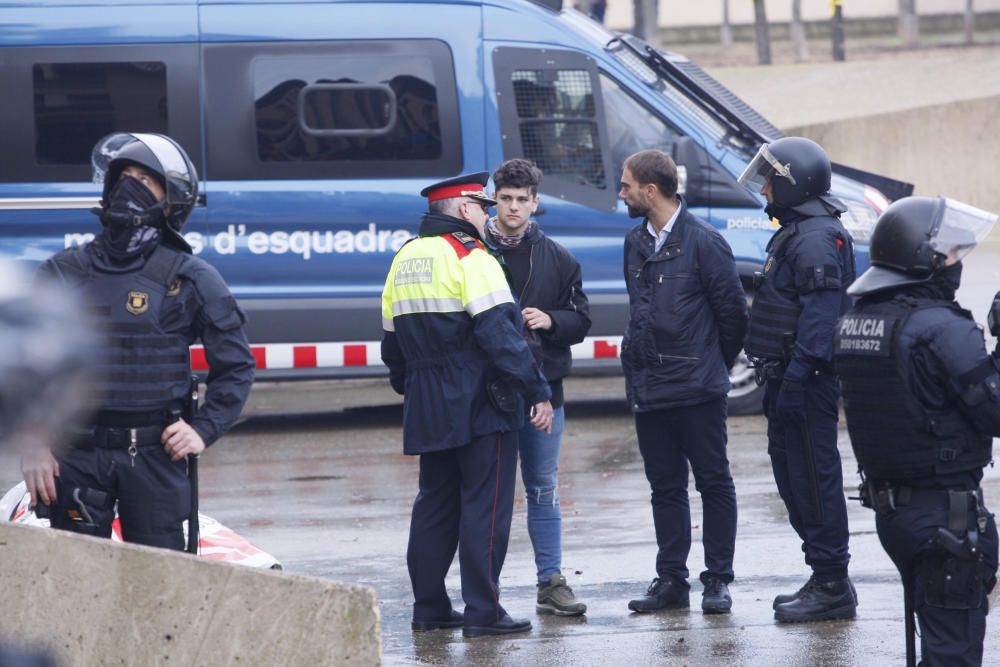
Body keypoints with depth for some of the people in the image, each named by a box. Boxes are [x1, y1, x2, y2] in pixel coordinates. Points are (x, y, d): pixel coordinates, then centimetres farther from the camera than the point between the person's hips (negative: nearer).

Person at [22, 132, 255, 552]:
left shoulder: (190, 279, 6)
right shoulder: (63, 272, 9)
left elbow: (235, 365, 10)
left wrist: (204, 429, -3)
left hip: (155, 454, -1)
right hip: (76, 455, 1)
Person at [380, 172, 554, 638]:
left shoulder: (404, 260, 12)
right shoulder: (471, 258, -12)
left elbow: (392, 342, 18)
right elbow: (501, 335, -20)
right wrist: (537, 393, -18)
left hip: (427, 409, 8)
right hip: (480, 406, -8)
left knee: (435, 503, 14)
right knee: (485, 504, -4)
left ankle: (429, 607, 16)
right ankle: (482, 612, -6)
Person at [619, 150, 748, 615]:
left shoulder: (703, 242, -9)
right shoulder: (636, 242, 11)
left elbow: (732, 310, -4)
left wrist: (716, 366, 5)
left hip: (697, 390, -6)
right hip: (647, 391, 6)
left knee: (714, 484, 1)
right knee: (665, 488, 9)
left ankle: (718, 580, 5)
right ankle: (671, 579, 14)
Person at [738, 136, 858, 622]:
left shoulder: (816, 237, -16)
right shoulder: (798, 231, 18)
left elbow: (820, 314, -23)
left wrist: (795, 380, -25)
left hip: (806, 381, -11)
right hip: (791, 380, 11)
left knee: (813, 478, -7)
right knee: (792, 474, 15)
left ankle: (831, 587, -4)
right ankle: (828, 580, 21)